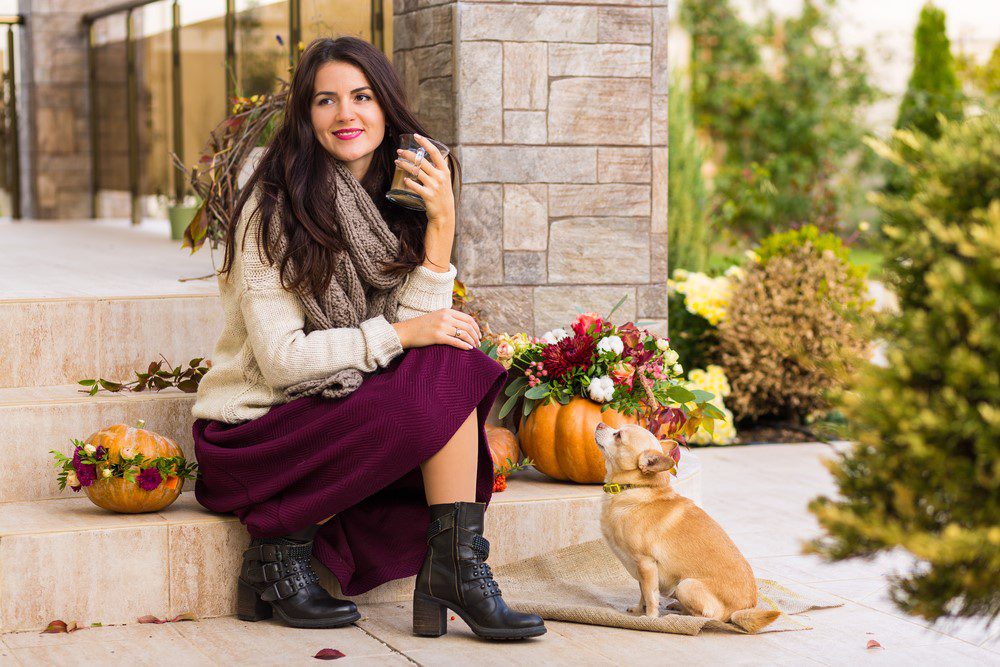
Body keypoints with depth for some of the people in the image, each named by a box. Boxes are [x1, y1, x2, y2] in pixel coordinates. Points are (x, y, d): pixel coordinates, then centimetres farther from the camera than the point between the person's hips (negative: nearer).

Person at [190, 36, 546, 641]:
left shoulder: (397, 205, 6)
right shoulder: (274, 211, -12)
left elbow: (416, 329, -8)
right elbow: (282, 361, -19)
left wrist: (442, 223, -17)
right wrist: (397, 334, -23)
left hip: (336, 413, 6)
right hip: (252, 429, -5)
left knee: (454, 360, -22)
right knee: (445, 373, -25)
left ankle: (452, 568, -20)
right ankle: (282, 548, -19)